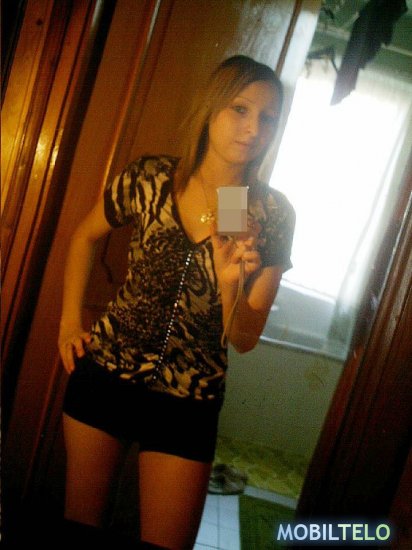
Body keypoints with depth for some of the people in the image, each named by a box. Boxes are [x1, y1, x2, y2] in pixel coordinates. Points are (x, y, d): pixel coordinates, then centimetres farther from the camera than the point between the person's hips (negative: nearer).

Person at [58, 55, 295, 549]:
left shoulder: (273, 216, -13)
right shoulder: (147, 179, -11)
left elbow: (245, 340, -10)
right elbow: (85, 236, 10)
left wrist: (231, 285, -29)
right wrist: (69, 320, 4)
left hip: (188, 403, 0)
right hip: (104, 373, 1)